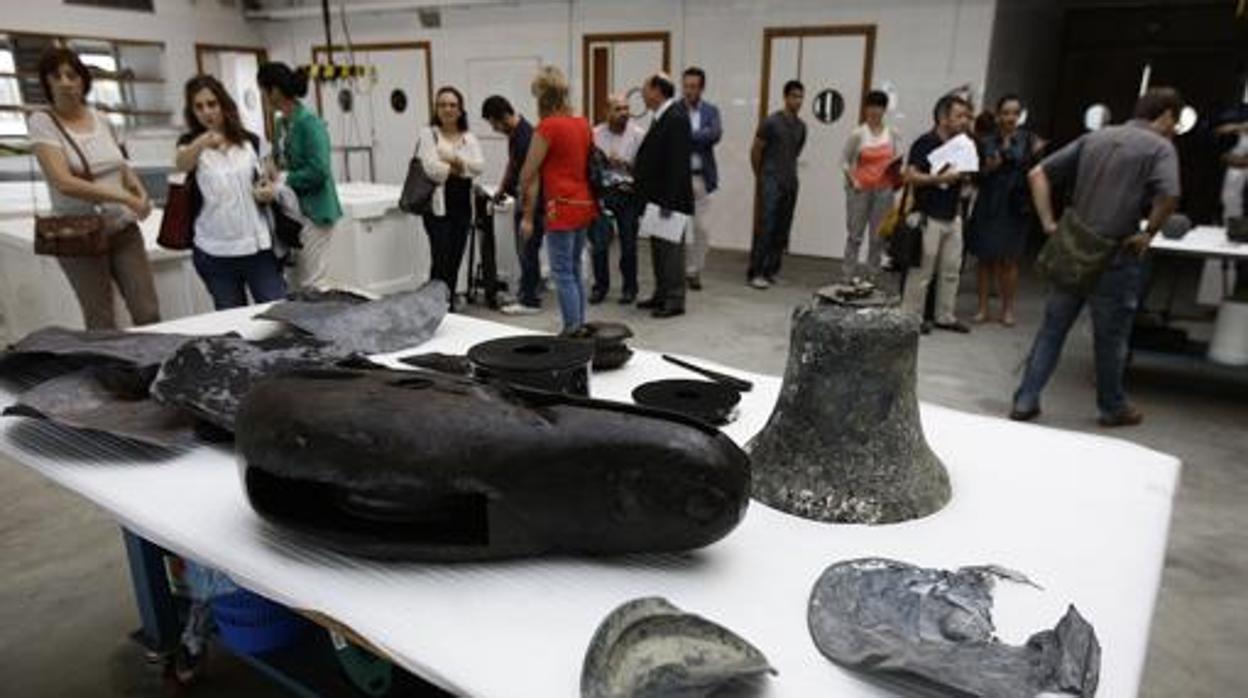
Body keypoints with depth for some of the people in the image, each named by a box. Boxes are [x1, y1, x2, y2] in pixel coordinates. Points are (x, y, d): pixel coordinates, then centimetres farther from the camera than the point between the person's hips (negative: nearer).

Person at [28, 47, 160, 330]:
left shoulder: (101, 120, 6)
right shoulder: (42, 122, -7)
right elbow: (64, 183, -18)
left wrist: (141, 194, -3)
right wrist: (125, 197, -22)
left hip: (123, 229, 4)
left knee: (149, 314, -1)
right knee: (102, 325, 1)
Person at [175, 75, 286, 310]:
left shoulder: (250, 141, 7)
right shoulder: (190, 143, 2)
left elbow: (267, 181, 18)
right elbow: (181, 164, -22)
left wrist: (269, 192, -7)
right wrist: (202, 143, -43)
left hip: (257, 246, 1)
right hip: (215, 253, -1)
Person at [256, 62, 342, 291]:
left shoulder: (309, 123, -15)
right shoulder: (280, 124, 10)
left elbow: (318, 171, -22)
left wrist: (282, 179, -14)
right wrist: (270, 173, 2)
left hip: (312, 211, -8)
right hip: (289, 210, 8)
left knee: (313, 286, -2)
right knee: (297, 285, 13)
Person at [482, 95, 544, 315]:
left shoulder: (526, 136, -21)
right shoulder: (513, 133, 8)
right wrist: (502, 188, 16)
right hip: (522, 198, 9)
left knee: (528, 250, -5)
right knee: (523, 249, 14)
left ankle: (530, 301, 2)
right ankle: (527, 293, 24)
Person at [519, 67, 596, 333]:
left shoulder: (547, 126, -12)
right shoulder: (583, 124, 9)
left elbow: (528, 174, -9)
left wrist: (527, 214, -1)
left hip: (562, 207, -8)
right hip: (585, 204, 8)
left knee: (563, 273, -1)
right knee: (575, 270, 15)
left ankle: (571, 331, 2)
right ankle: (580, 327, 22)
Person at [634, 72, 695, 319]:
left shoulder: (676, 118, -16)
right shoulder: (662, 118, 13)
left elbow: (677, 163, -22)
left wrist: (668, 202, -24)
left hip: (670, 198, -10)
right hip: (656, 196, 10)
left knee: (671, 248, -3)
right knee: (658, 247, 15)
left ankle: (675, 300, 5)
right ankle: (661, 294, 25)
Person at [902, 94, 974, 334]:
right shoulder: (925, 143, -10)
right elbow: (911, 176, -19)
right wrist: (941, 178, -24)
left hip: (952, 217, 7)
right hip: (930, 217, -7)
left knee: (951, 270, 10)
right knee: (922, 271, -3)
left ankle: (945, 316, 20)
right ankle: (912, 317, 7)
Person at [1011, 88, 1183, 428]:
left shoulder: (1095, 137, 12)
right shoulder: (1160, 147, -4)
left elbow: (1038, 173, 7)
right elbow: (1169, 195, -23)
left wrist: (1048, 222, 4)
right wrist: (1149, 233, -7)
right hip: (1115, 258, -4)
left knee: (1052, 328, 12)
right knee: (1111, 337, 11)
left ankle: (1025, 401, 12)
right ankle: (1113, 407, 28)